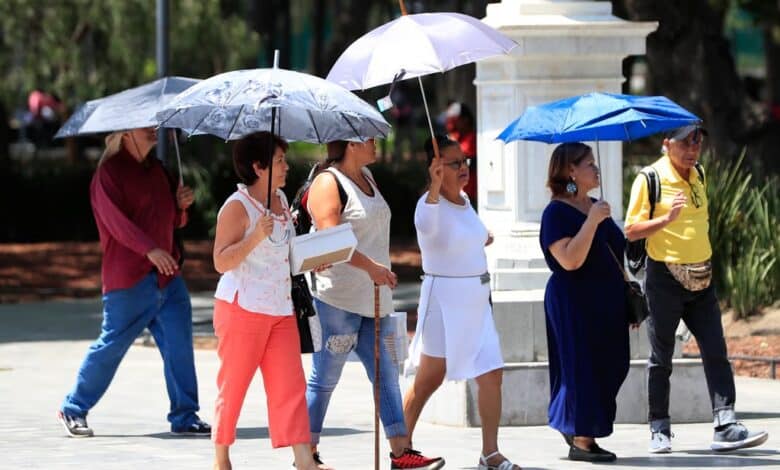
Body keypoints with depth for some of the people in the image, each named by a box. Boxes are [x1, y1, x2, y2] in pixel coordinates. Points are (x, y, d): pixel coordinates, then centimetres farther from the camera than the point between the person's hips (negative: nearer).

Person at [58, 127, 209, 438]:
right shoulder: (109, 172, -6)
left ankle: (184, 417, 5)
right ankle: (73, 409, 13)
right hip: (129, 277, -7)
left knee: (179, 344, 0)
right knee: (112, 345, -2)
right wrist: (149, 249, -30)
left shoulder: (156, 169, 17)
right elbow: (116, 220, -19)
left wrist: (181, 205, 2)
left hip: (167, 275, 7)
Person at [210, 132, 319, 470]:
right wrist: (256, 237, -30)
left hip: (281, 310, 7)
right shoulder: (237, 207, -13)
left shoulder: (281, 200, 11)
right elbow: (222, 261, -19)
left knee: (291, 385, -1)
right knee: (233, 386, 3)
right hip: (242, 309, -7)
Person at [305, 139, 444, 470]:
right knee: (325, 378, -1)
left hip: (373, 299, 9)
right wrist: (371, 267, -26)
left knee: (386, 373, 5)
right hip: (338, 298, -9)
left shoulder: (366, 178, 16)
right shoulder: (328, 183, -11)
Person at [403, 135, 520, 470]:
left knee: (491, 373, 1)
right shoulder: (430, 203, -15)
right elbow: (426, 225, -42)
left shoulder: (464, 200, 10)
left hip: (476, 300, 7)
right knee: (430, 378, 1)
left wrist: (479, 242, 21)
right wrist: (435, 187, -53)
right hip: (444, 298, -7)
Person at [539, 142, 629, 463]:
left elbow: (615, 253, 23)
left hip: (606, 302, 9)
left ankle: (571, 428, 22)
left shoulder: (594, 208, 14)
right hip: (575, 303, -8)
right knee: (583, 367, -6)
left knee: (609, 367, 9)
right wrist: (592, 220, -26)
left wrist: (628, 296, 22)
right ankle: (581, 441, 1)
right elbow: (570, 260, -25)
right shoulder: (557, 212, -12)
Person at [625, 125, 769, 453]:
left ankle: (726, 427, -8)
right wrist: (667, 218, -25)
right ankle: (659, 430, 13)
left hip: (701, 278, 6)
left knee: (716, 353, -4)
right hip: (665, 278, -5)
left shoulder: (698, 175, 10)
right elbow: (631, 231, -11)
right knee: (661, 359, 3)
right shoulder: (650, 179, -9)